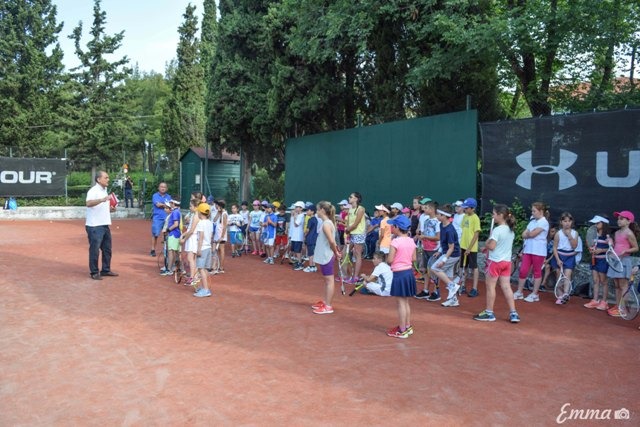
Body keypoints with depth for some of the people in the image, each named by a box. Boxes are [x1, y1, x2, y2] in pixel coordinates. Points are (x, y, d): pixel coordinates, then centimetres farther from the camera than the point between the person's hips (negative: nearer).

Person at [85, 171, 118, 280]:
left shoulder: (104, 191, 16)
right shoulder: (93, 191, -12)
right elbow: (89, 203, -32)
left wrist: (110, 209, 7)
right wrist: (102, 200, -46)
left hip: (104, 225, 9)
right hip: (94, 226, -9)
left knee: (107, 249, 14)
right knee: (95, 250, -1)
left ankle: (106, 270, 25)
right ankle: (94, 272, 9)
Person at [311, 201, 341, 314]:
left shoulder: (326, 224, -18)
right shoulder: (326, 223, 11)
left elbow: (332, 241, -25)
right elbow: (331, 240, 14)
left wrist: (336, 253, -13)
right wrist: (335, 251, 9)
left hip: (326, 256, -10)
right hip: (324, 256, 10)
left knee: (329, 280, -3)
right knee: (326, 280, 17)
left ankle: (328, 306, 3)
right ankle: (325, 302, 29)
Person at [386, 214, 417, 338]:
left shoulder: (395, 242, -17)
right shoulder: (411, 241, 4)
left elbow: (390, 260, -17)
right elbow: (414, 259, 9)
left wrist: (387, 258, 4)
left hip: (399, 273, -7)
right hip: (409, 272, 7)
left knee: (401, 302, 0)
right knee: (406, 302, 18)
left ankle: (402, 330, 8)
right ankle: (408, 327, 28)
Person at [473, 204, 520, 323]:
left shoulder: (497, 230, -17)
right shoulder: (510, 230, 10)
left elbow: (491, 246, -22)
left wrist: (486, 244, -1)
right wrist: (488, 245, 12)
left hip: (495, 261, -8)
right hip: (507, 261, 8)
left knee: (490, 286, 4)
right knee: (506, 287, 9)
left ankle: (489, 313, 11)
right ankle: (513, 313, 8)